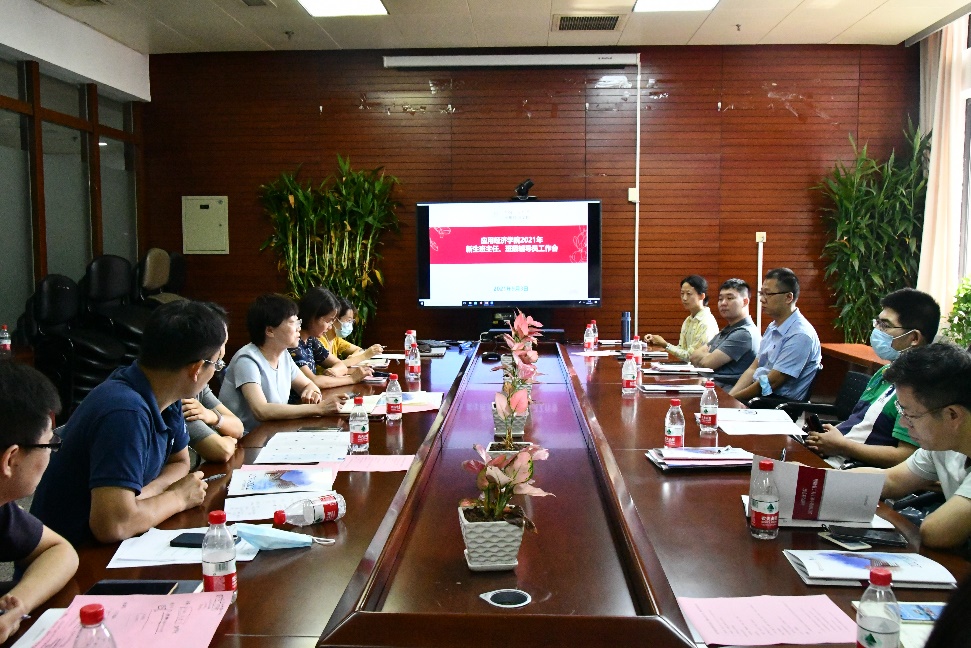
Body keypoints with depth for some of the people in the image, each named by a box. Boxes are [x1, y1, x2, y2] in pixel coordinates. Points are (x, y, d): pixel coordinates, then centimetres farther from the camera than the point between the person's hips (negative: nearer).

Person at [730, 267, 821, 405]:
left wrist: (732, 399, -12)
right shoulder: (772, 328, 12)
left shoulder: (800, 335, -18)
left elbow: (770, 383, -18)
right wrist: (729, 396, -3)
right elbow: (753, 368, 11)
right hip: (758, 395, 8)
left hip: (781, 402, -8)